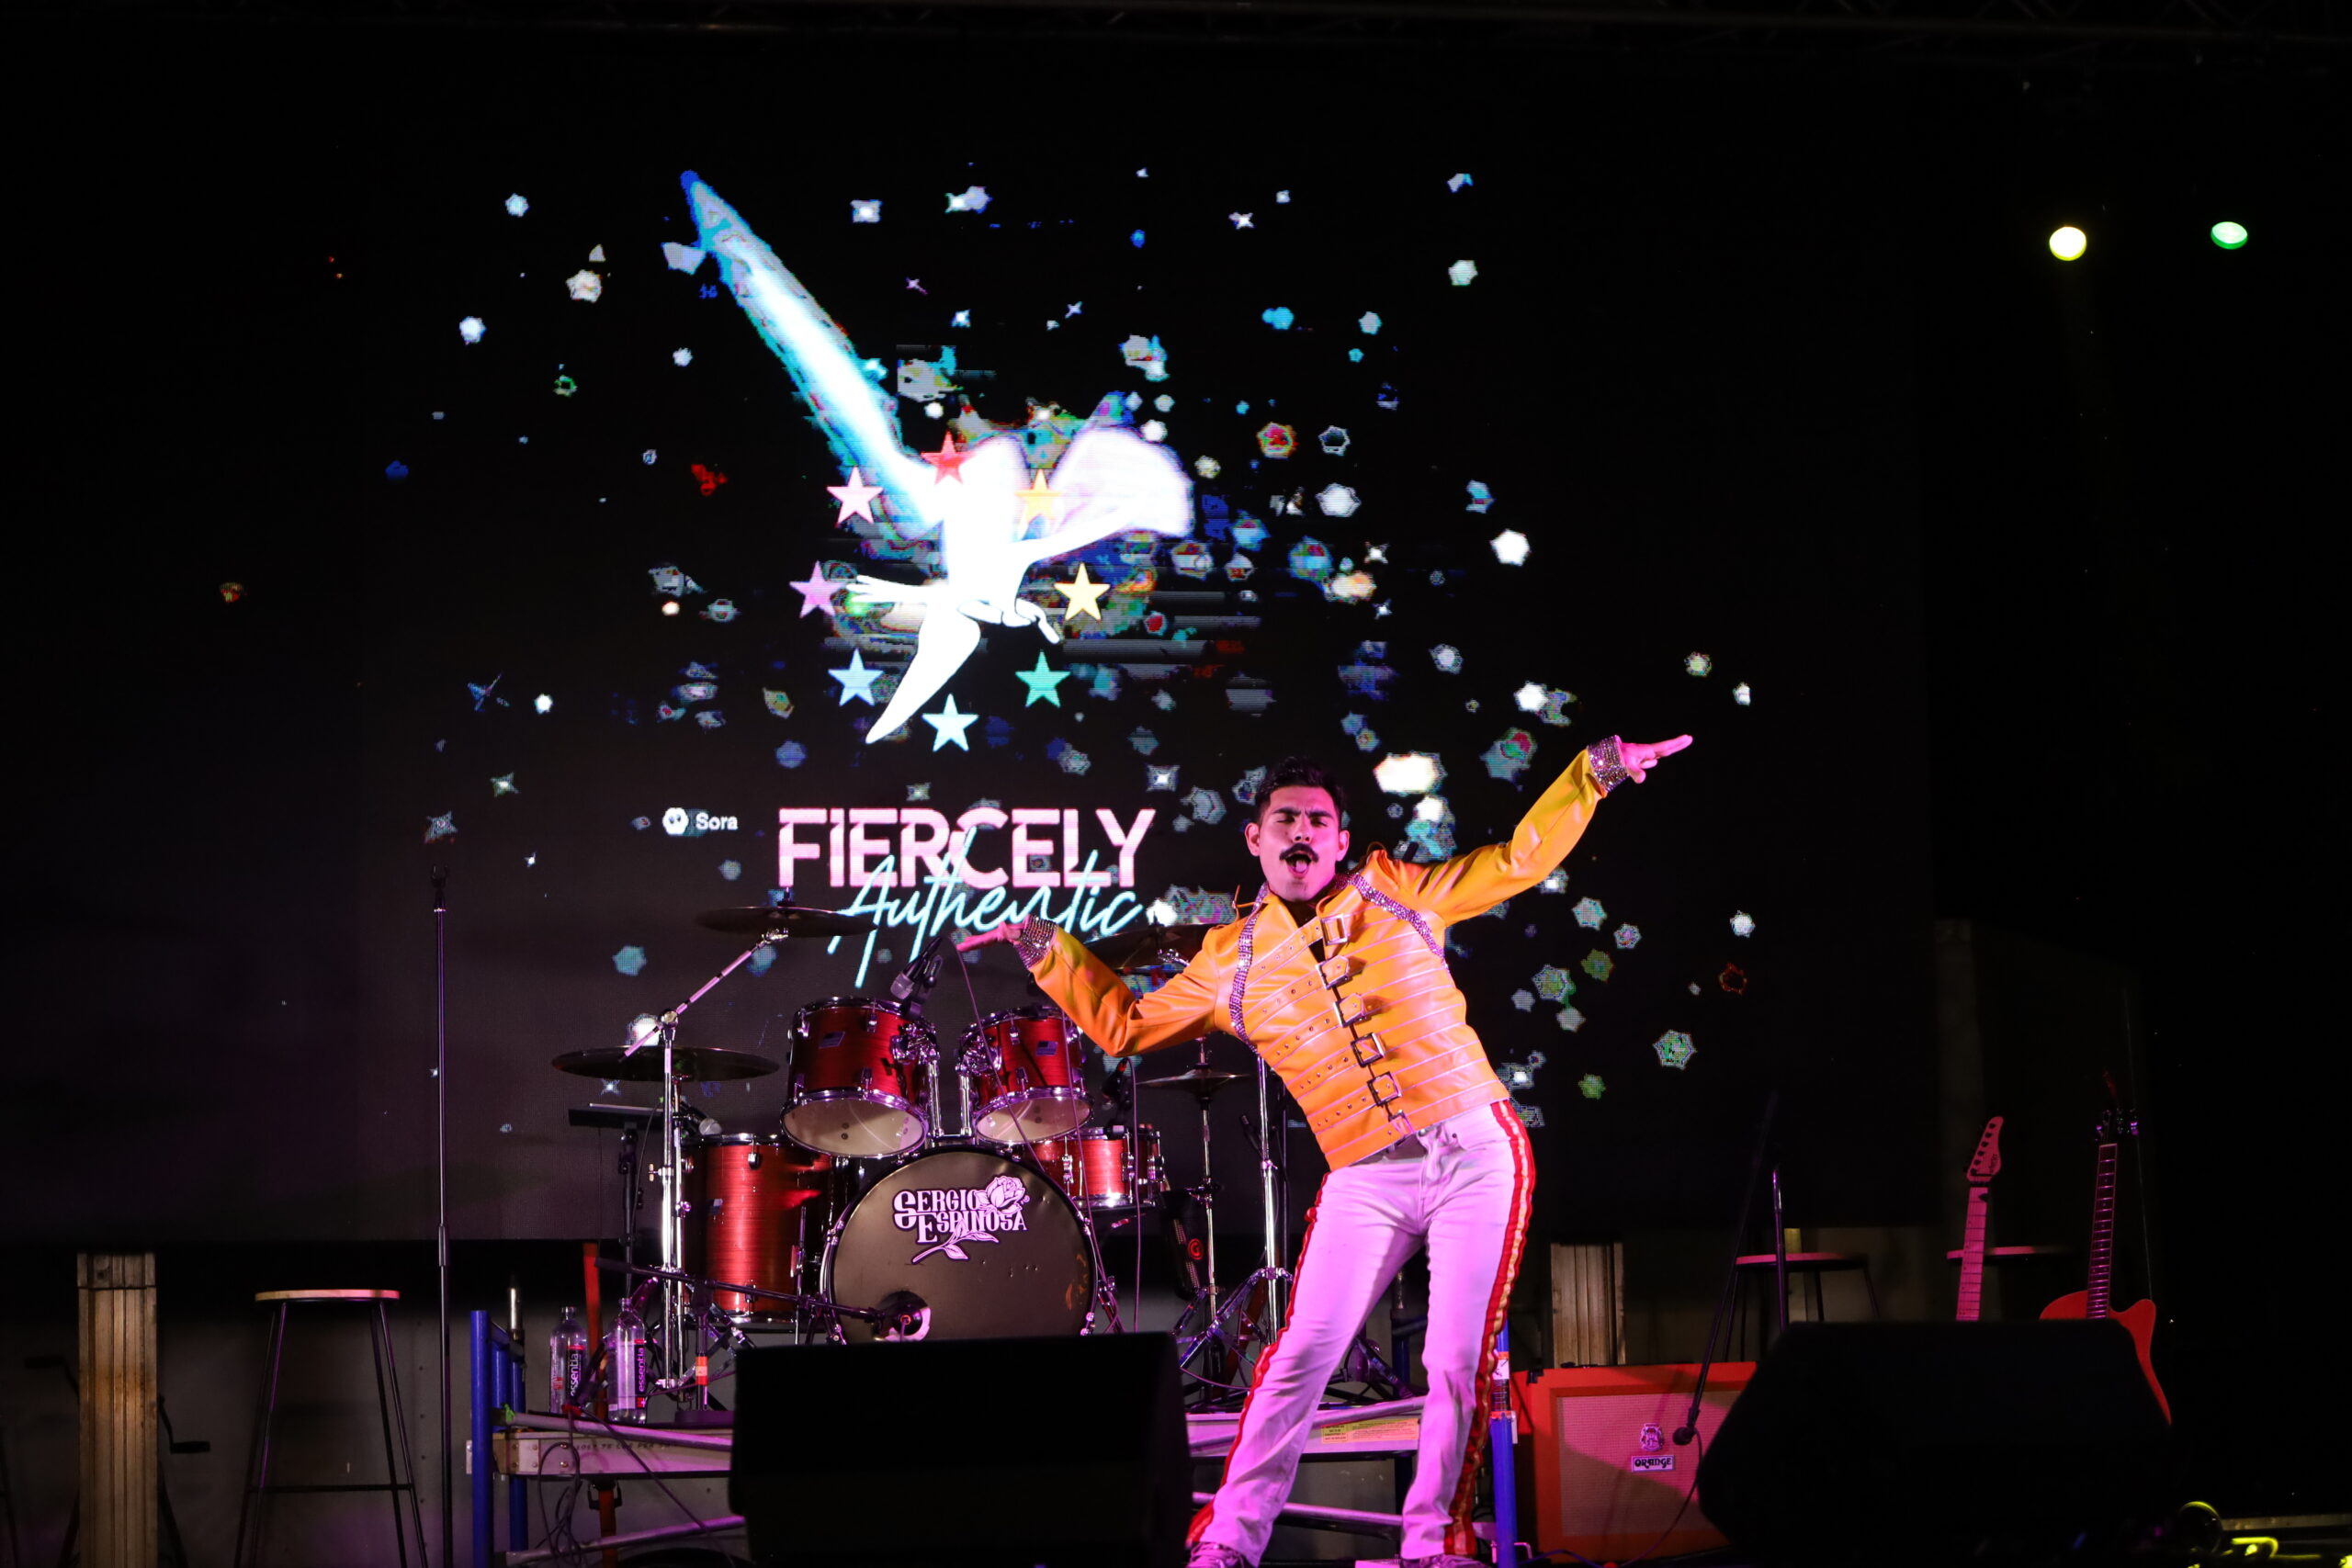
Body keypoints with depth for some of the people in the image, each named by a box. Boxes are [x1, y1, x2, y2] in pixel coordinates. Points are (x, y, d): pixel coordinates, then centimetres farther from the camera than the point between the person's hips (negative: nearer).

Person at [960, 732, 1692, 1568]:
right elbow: (1124, 1025, 19)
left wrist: (1596, 771, 6)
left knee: (1458, 1362, -5)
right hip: (1367, 1181, 0)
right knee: (1303, 1352, -10)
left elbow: (1520, 860, 13)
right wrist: (1050, 951, 13)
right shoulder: (1230, 962, 9)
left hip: (1478, 1150, 0)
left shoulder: (1394, 889, 8)